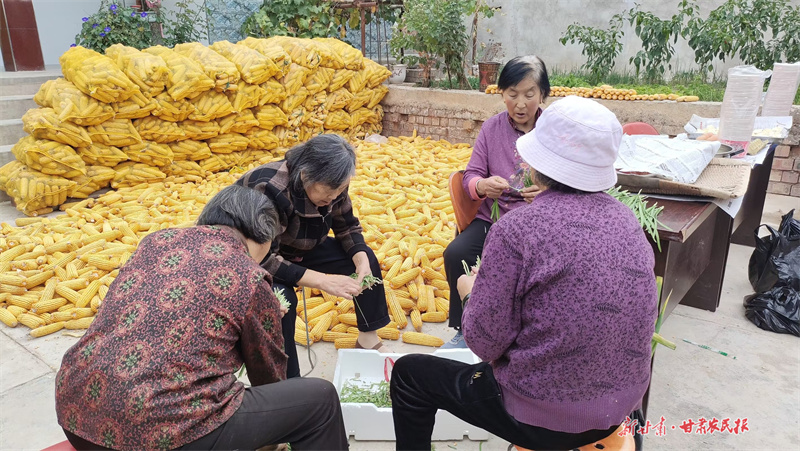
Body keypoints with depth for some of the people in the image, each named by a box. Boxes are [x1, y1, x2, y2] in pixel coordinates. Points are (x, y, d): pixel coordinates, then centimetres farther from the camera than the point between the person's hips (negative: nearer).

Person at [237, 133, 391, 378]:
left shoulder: (331, 183, -16)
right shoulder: (269, 190, -37)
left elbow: (347, 226, -2)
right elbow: (264, 260, -37)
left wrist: (361, 260, -21)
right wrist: (322, 280, -40)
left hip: (297, 249, 7)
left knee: (366, 258, -2)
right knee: (281, 299, -36)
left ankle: (368, 339, 10)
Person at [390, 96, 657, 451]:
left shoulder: (517, 228, -24)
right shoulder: (627, 220, -5)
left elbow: (486, 343, -19)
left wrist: (473, 291, 0)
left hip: (546, 421, -6)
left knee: (409, 374, 12)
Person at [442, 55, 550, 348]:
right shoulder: (492, 127, 6)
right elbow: (470, 176, 4)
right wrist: (481, 186, -21)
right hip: (495, 216, 3)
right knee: (456, 253, -23)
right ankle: (463, 331, -1)